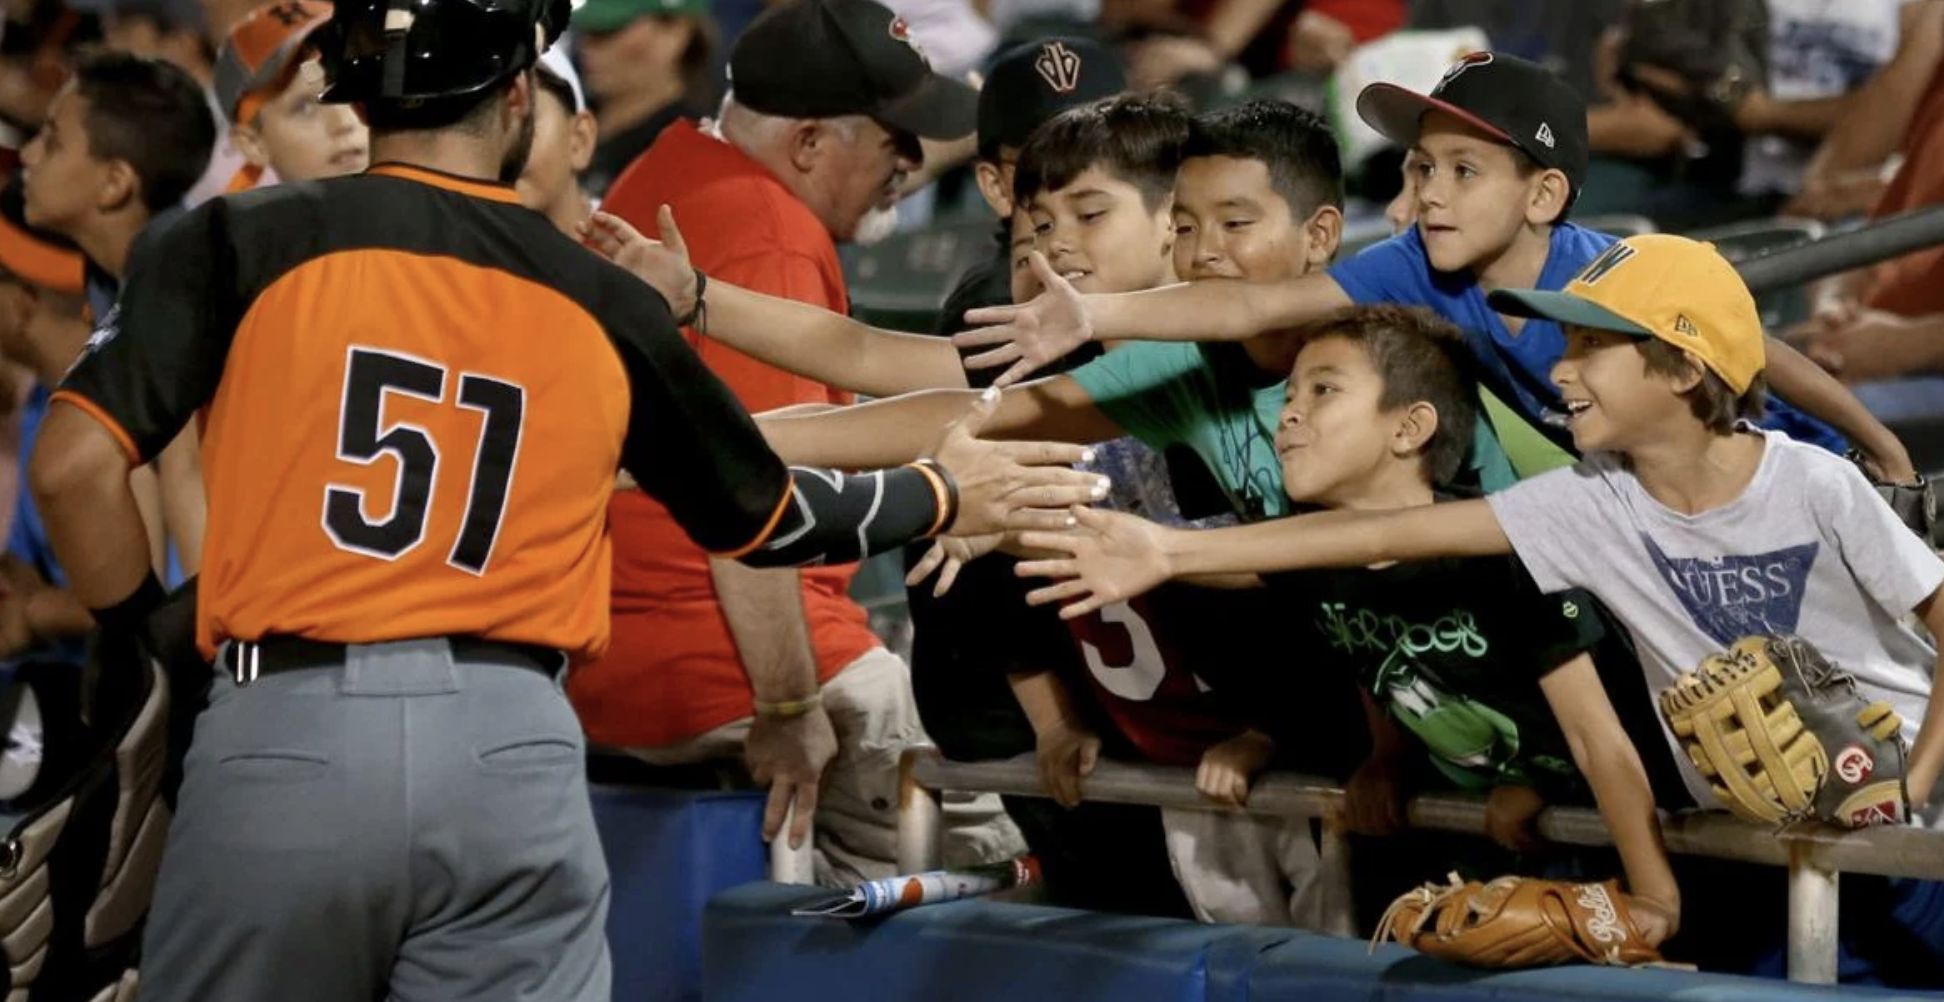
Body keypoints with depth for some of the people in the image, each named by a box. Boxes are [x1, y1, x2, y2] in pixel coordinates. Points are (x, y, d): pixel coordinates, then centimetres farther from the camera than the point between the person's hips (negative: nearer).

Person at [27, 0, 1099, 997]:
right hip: (512, 750, 1)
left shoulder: (245, 241, 3)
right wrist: (945, 496, 42)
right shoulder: (602, 302, 11)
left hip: (282, 739, -1)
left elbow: (76, 464, -6)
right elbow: (763, 514, 24)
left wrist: (145, 644, 11)